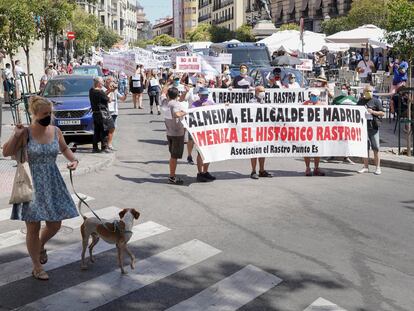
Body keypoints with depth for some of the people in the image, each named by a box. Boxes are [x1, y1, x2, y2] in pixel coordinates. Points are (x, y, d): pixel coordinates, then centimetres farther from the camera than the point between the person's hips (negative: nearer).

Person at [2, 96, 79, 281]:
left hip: (52, 184, 4)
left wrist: (73, 160, 1)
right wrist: (16, 135, -19)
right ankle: (37, 267, 21)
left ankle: (41, 246, 43)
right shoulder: (25, 133, -11)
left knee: (55, 225, 9)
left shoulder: (56, 131, 1)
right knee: (33, 227, 4)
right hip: (32, 185, -4)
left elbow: (64, 148, 18)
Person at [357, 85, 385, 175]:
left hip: (373, 127, -4)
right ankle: (365, 167, 16)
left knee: (375, 148, -2)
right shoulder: (360, 101, 14)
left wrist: (372, 112, -15)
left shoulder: (376, 101, 1)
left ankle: (377, 167, 4)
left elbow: (382, 113, -3)